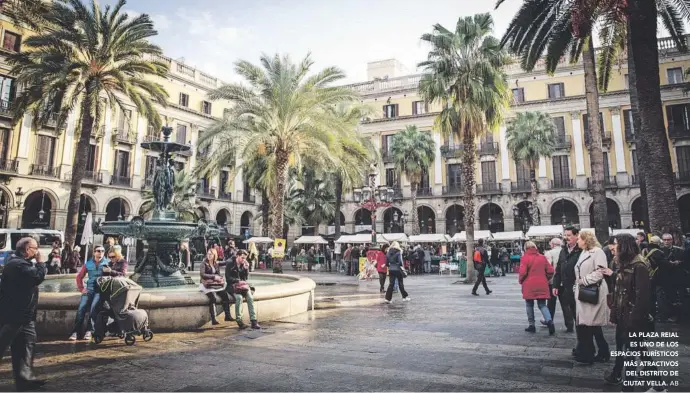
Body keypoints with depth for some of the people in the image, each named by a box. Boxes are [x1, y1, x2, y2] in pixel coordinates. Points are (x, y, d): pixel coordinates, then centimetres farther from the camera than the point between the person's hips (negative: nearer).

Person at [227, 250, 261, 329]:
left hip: (243, 285, 4)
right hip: (233, 286, -4)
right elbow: (228, 277, -9)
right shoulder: (230, 265, -2)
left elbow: (246, 278, 9)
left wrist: (246, 268, -5)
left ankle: (253, 321, -25)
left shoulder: (244, 265, 13)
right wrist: (238, 281, -19)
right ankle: (239, 320, -24)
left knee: (250, 298, -24)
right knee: (239, 297, -33)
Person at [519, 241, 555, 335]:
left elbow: (523, 272, -15)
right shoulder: (542, 257, 7)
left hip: (529, 286, -3)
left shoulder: (525, 258, -7)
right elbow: (550, 271, 5)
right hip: (542, 285, 3)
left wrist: (520, 280, 3)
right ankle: (549, 321, -15)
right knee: (542, 305, 9)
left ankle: (532, 325, 14)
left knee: (529, 305, 12)